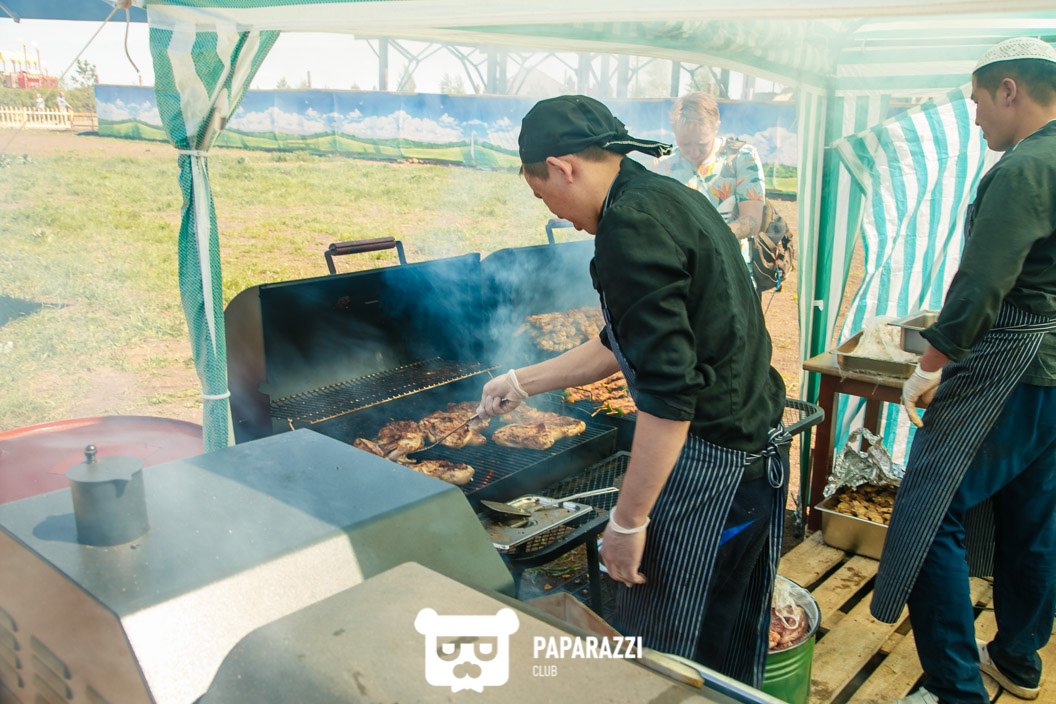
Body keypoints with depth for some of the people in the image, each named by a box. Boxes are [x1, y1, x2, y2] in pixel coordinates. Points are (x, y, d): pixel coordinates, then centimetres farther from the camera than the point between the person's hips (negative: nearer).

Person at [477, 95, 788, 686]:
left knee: (671, 656, 6)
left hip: (708, 462, -10)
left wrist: (628, 520, -18)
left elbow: (669, 391, -26)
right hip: (755, 443, 10)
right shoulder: (669, 198, 12)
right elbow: (624, 345, 21)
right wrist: (523, 383, 27)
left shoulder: (634, 225, -20)